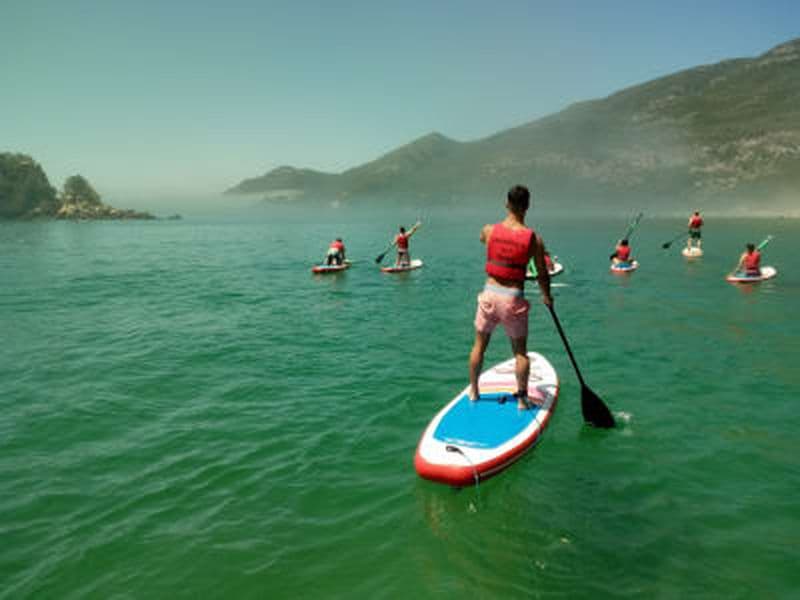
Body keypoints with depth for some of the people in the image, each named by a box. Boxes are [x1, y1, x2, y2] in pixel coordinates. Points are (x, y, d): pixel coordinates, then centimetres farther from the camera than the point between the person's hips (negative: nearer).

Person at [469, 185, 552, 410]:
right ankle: (522, 398, 20)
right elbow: (543, 275, -1)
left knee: (479, 345, 19)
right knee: (520, 351, 14)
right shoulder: (534, 239, -10)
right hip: (514, 299, -2)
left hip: (490, 294, 2)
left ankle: (474, 391, 32)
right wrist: (547, 297, 18)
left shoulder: (489, 230, -5)